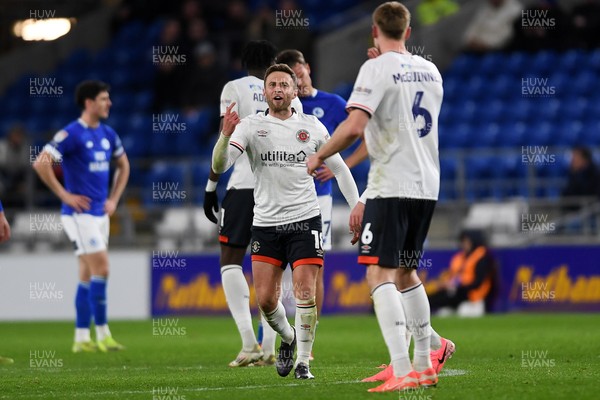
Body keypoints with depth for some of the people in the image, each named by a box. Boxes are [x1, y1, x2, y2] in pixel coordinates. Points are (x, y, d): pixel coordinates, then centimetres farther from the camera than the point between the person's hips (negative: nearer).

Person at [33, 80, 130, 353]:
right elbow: (41, 163, -20)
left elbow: (123, 165, 27)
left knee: (88, 275, 9)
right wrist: (65, 195, -17)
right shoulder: (72, 134, -14)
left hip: (100, 213, 8)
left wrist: (114, 199, 15)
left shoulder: (107, 134, 10)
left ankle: (81, 338, 12)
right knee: (101, 269, -13)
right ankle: (102, 335, -8)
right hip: (80, 213, -8)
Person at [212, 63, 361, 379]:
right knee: (265, 299, -2)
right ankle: (287, 337, 28)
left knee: (305, 292, -11)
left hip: (304, 220, 0)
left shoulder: (312, 127, 4)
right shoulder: (250, 126, -1)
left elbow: (340, 169, 13)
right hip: (265, 223, 0)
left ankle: (303, 361, 1)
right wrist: (225, 136, -31)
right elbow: (219, 166, -12)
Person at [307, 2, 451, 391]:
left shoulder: (377, 69, -8)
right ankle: (424, 365, 21)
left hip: (391, 187, -7)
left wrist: (319, 157, -8)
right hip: (427, 187, 7)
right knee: (406, 272, 19)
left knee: (380, 274, -8)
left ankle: (402, 371, -19)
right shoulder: (430, 71, 13)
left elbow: (354, 126, -20)